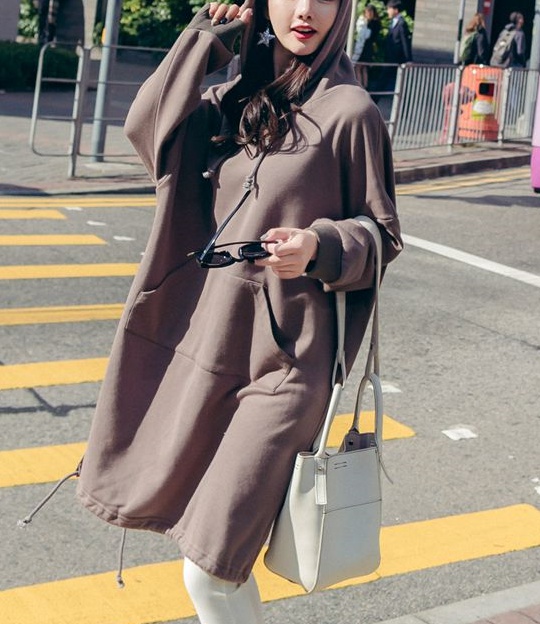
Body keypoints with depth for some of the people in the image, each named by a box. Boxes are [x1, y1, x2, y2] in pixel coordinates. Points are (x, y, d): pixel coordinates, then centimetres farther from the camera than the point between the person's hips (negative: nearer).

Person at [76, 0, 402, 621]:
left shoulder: (349, 111, -6)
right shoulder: (236, 100, 10)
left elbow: (381, 235, -2)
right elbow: (148, 127, -4)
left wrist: (319, 246, -21)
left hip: (283, 360, -6)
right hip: (207, 341, 6)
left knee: (210, 569, -9)